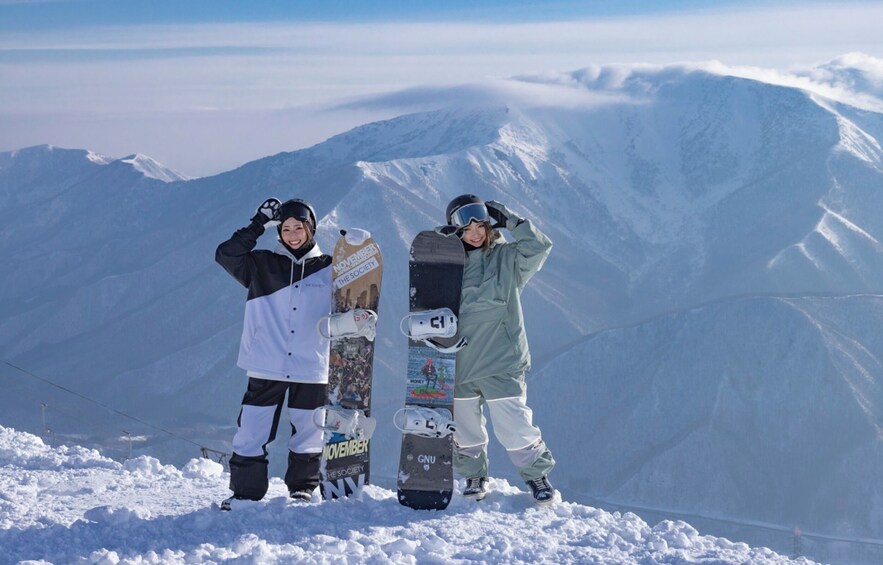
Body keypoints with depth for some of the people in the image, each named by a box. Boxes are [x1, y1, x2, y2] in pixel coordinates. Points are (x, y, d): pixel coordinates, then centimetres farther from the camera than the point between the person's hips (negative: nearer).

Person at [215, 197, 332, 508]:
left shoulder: (327, 269, 8)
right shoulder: (262, 265, 7)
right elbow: (226, 255, -4)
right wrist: (257, 226, -8)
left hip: (312, 369, 0)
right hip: (266, 367, 0)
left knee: (308, 432, 8)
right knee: (251, 432, -2)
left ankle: (303, 486, 25)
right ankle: (246, 490, 8)